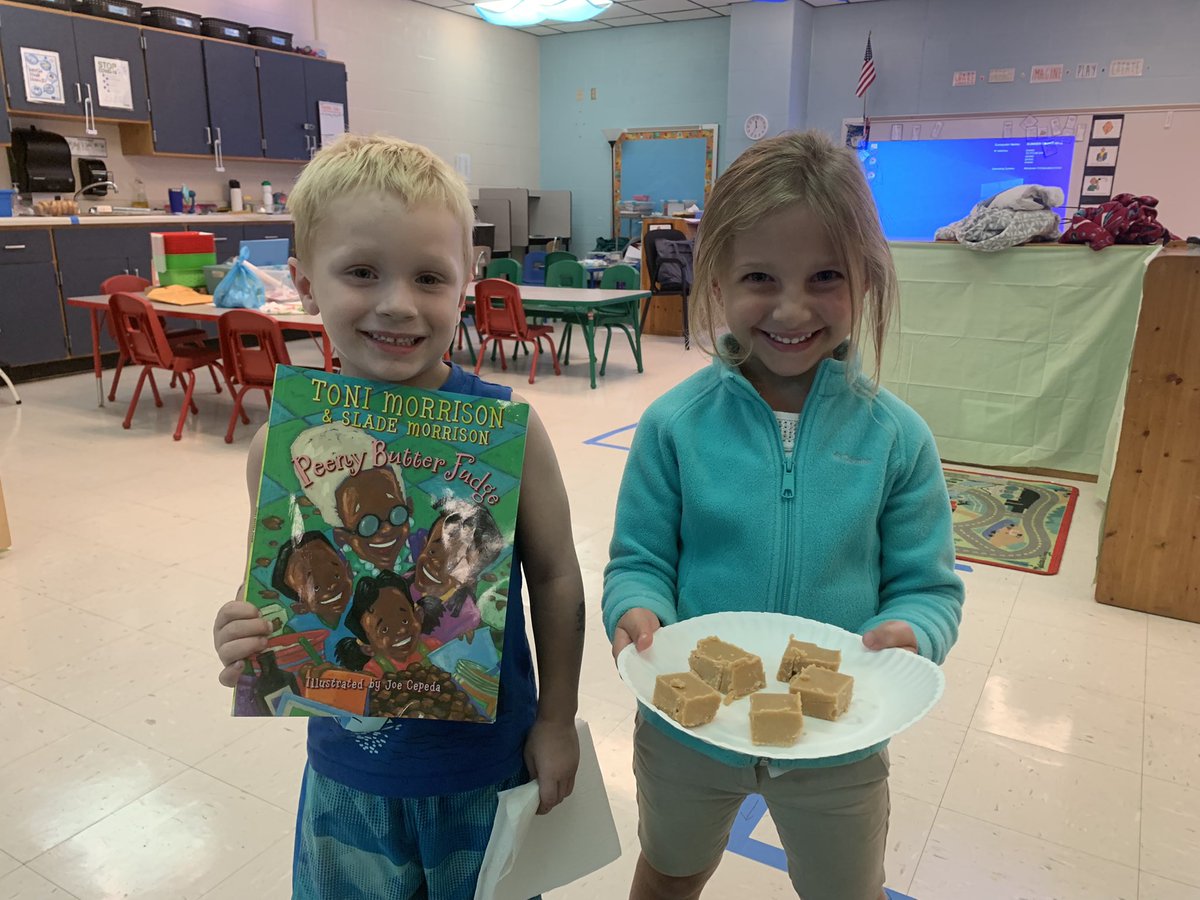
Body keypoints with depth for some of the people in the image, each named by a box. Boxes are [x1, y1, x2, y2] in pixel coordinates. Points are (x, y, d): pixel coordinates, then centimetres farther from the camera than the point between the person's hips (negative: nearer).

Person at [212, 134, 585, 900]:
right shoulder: (283, 443, -12)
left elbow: (555, 578, -7)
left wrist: (557, 723, -2)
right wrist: (247, 642, -21)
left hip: (489, 759, -1)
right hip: (350, 766, 2)